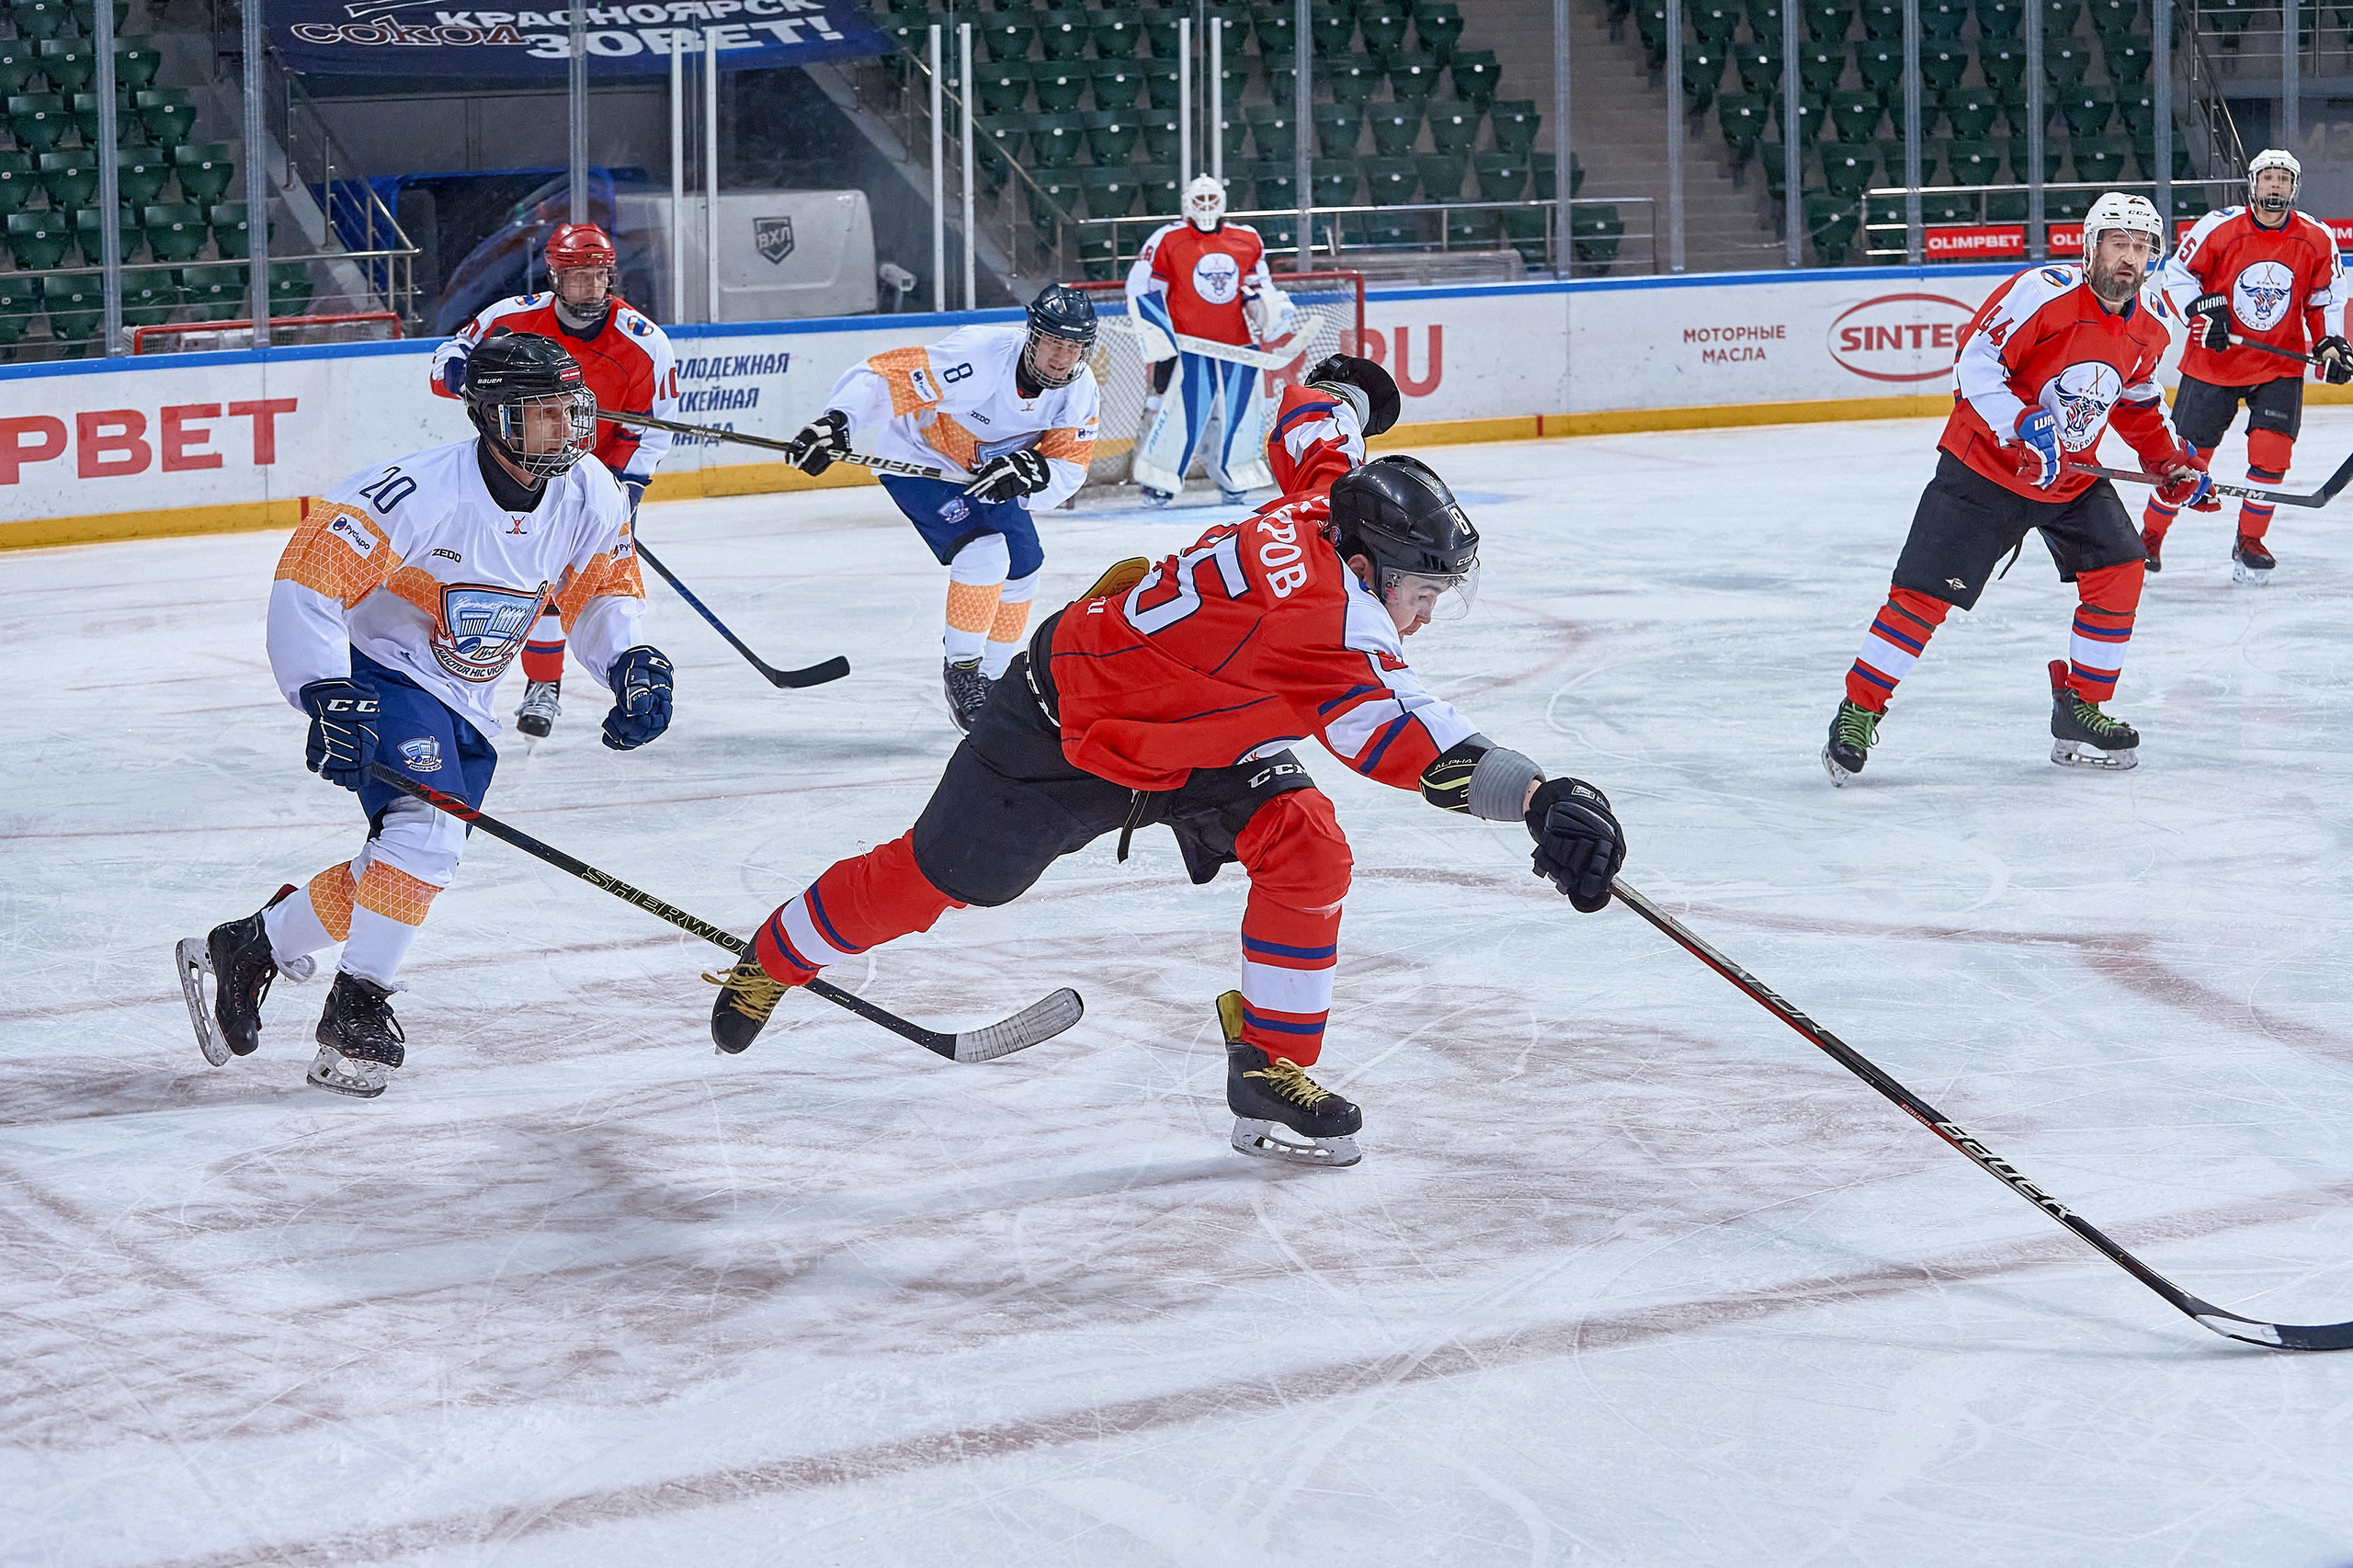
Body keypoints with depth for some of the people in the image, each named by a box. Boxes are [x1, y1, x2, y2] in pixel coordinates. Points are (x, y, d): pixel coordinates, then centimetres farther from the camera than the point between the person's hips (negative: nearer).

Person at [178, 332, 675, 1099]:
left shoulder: (589, 496, -8)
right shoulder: (422, 491, -29)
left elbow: (602, 590, 9)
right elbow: (309, 577, -29)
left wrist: (629, 660, -10)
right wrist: (327, 697, -35)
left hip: (462, 705, 7)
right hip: (380, 673, -7)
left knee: (418, 863, 7)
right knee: (428, 828, -27)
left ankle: (249, 948, 25)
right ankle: (357, 1010, -16)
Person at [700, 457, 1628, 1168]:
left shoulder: (1313, 523, -16)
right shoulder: (1319, 610, -40)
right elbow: (1409, 738, -51)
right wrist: (1542, 801, -58)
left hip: (1190, 727, 8)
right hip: (1061, 729, -8)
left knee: (1305, 847, -12)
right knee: (933, 879, 11)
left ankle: (1269, 1068, -2)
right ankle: (771, 962, 38)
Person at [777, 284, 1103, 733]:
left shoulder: (1079, 389, -17)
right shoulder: (976, 356, -36)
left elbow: (1069, 467, -18)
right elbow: (884, 377, -36)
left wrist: (1031, 473, -40)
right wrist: (835, 422, -49)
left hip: (990, 470, 8)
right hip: (918, 460, -8)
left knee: (1022, 567, 12)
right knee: (984, 551, -25)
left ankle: (989, 679, 29)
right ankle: (960, 671, -11)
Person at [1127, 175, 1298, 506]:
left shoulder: (1248, 240, 9)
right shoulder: (1167, 240, -4)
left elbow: (1258, 286, 22)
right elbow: (1141, 288, -3)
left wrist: (1276, 310, 3)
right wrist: (1159, 335, -10)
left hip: (1237, 340, 4)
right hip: (1188, 343, -4)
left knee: (1243, 409, 2)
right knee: (1180, 410, -11)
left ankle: (1233, 479, 18)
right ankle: (1158, 482, -1)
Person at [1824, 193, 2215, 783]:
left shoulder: (2149, 324, 2)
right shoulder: (2044, 292, -21)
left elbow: (2138, 401, 20)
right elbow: (1975, 360, -21)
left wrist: (2174, 463, 13)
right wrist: (2022, 428, -31)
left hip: (2072, 478, 6)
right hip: (1984, 467, -6)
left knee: (2118, 572, -7)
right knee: (1923, 594, -10)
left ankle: (2081, 710, 8)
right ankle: (1858, 710, 3)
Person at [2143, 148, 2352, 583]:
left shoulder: (2317, 240, -5)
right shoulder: (2219, 228, -13)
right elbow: (2176, 275, -2)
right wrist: (2201, 313, -16)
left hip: (2281, 364, 2)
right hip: (2213, 362, -2)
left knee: (2271, 450, -12)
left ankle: (2248, 542, 6)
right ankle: (2150, 536, 20)